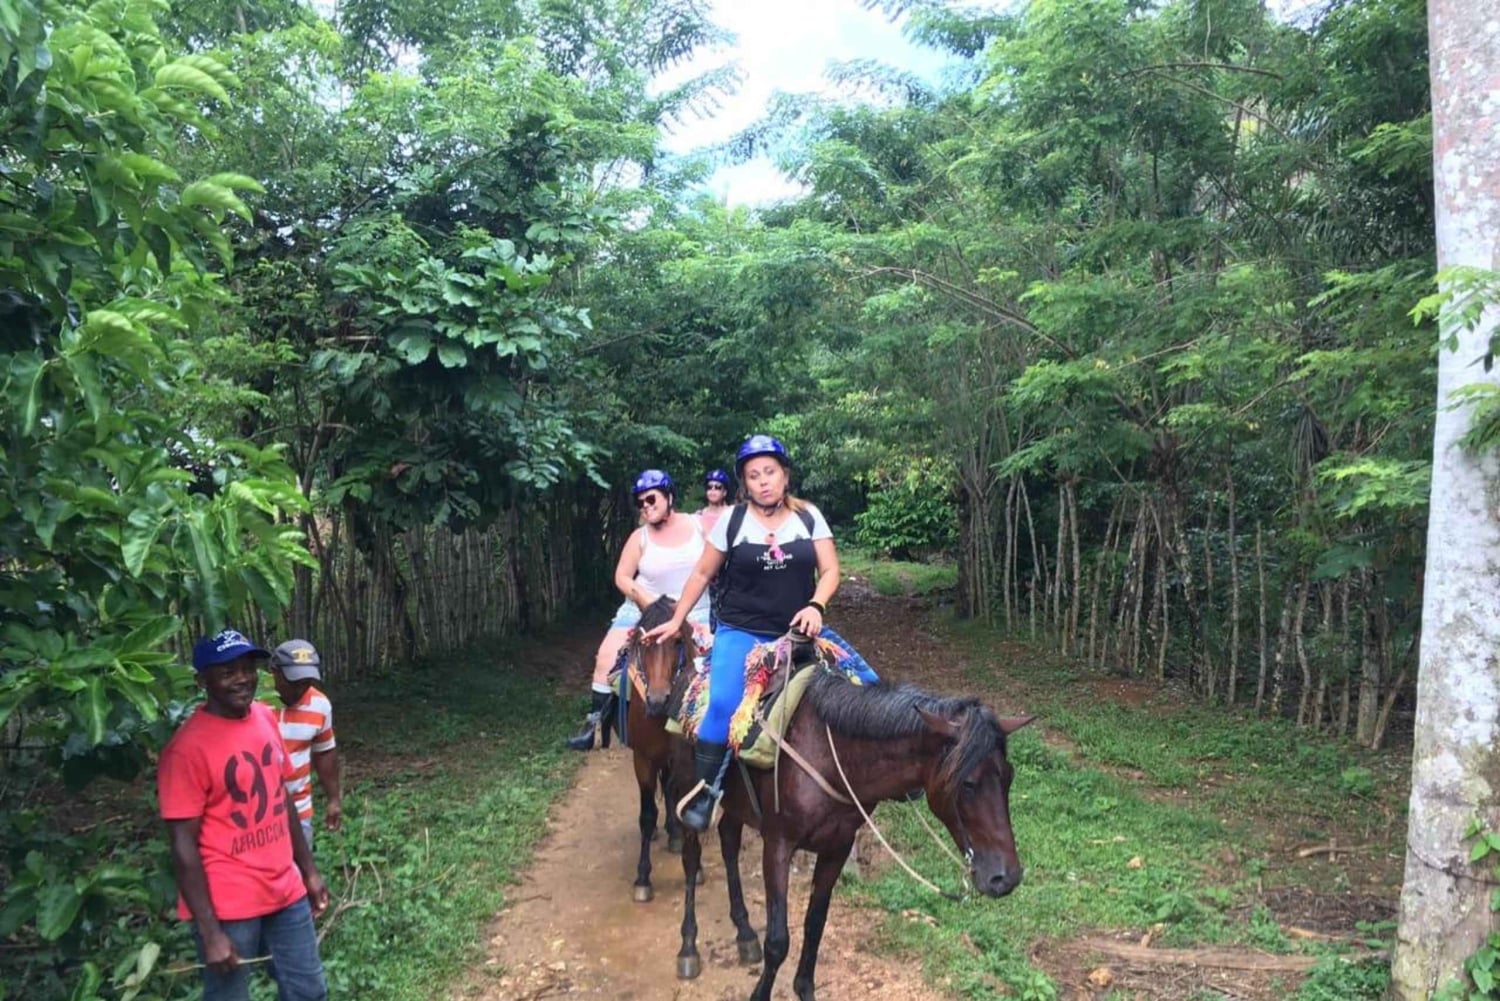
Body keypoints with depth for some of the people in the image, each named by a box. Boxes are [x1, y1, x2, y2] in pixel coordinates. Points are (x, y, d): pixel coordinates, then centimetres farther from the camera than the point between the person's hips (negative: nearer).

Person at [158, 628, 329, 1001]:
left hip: (286, 892, 7)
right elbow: (184, 845, -16)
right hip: (228, 907, -6)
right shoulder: (188, 747, -18)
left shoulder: (266, 717, 2)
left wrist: (308, 870, 14)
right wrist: (210, 931, -16)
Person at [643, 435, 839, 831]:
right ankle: (703, 791, -10)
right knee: (723, 702, -24)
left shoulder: (809, 516, 2)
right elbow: (702, 574, 8)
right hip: (740, 633, -2)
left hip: (797, 633, 3)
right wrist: (675, 621, 4)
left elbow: (830, 570, 0)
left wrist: (816, 606, -19)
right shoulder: (731, 522, 0)